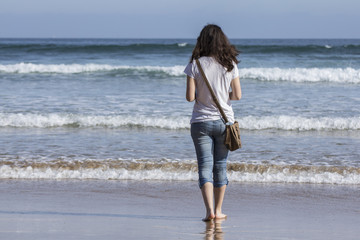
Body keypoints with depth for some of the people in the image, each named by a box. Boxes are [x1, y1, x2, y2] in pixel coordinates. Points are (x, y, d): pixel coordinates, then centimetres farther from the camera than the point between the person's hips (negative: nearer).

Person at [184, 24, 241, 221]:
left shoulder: (195, 65, -8)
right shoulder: (230, 65, -3)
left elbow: (190, 97, -11)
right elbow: (237, 95, -2)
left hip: (201, 122, -2)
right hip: (224, 121, 2)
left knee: (205, 166, -1)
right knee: (220, 167, 13)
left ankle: (210, 210, -16)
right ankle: (218, 211, 20)